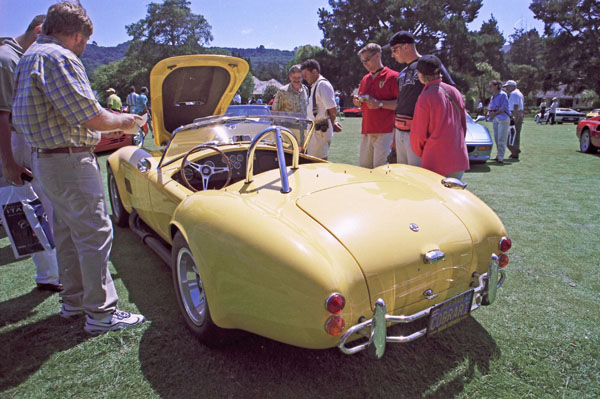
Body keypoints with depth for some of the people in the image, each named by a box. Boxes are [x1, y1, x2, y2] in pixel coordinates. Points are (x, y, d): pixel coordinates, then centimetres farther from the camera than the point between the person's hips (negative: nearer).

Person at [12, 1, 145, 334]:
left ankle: (73, 300, 31)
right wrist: (123, 121, -3)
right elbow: (90, 117, -21)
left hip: (45, 160, 10)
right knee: (95, 234, -4)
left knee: (67, 233, 18)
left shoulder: (29, 57, 16)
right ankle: (101, 313, 4)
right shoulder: (58, 58, -16)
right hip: (70, 162, -10)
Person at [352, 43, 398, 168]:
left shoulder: (393, 76, -4)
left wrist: (380, 103, -19)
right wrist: (357, 101, 4)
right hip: (367, 131, 7)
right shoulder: (365, 79, 18)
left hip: (385, 132, -7)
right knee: (363, 167, 10)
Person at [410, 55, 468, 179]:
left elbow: (418, 134, -9)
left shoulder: (425, 98, -13)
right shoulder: (455, 92, 6)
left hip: (436, 162, -6)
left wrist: (419, 153, 9)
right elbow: (463, 126, 14)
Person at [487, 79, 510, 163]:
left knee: (501, 139, -8)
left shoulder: (503, 95, -11)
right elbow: (490, 106, 17)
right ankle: (498, 155, 19)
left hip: (503, 118, -8)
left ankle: (500, 158, -6)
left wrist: (494, 114, -11)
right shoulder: (493, 96, 13)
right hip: (495, 119, 8)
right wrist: (489, 112, -3)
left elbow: (503, 108, -16)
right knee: (496, 138, 10)